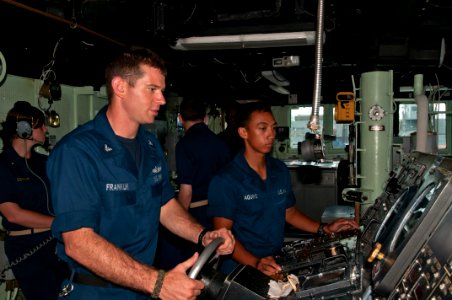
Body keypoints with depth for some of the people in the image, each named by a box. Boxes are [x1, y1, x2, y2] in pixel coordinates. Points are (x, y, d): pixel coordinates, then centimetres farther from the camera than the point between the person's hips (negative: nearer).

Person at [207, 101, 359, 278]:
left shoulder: (280, 171, 11)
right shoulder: (226, 180, -12)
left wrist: (325, 229, 9)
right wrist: (255, 263, -27)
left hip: (277, 262, 6)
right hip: (240, 268, -6)